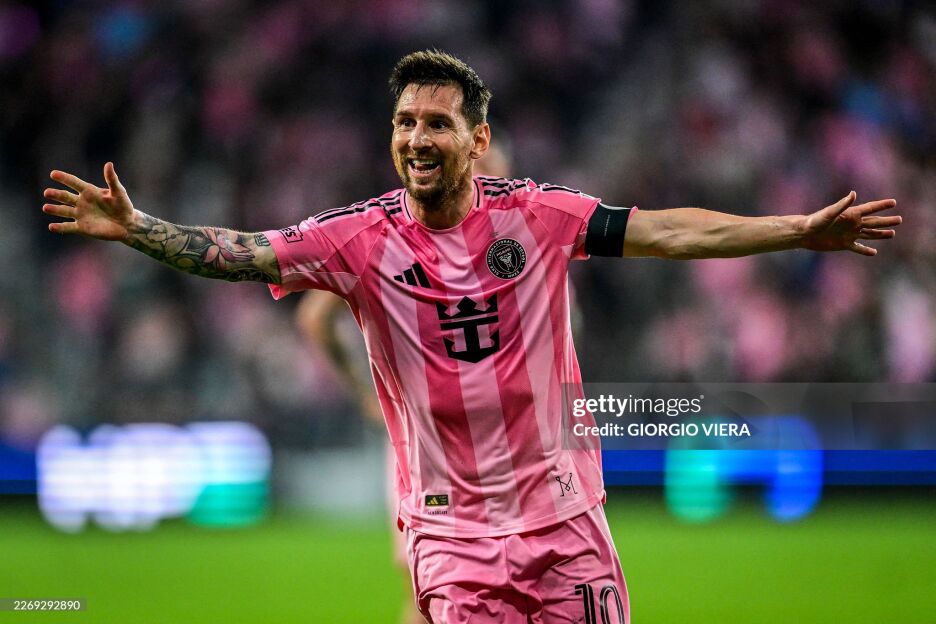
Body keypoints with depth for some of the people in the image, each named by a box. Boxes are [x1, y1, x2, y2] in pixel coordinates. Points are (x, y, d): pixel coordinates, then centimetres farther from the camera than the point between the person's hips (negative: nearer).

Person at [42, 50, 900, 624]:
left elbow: (670, 233, -1)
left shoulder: (537, 215, -1)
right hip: (451, 526, -1)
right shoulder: (363, 238, -3)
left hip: (562, 510, 1)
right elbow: (241, 253, -11)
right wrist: (136, 230, -25)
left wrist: (800, 231, -6)